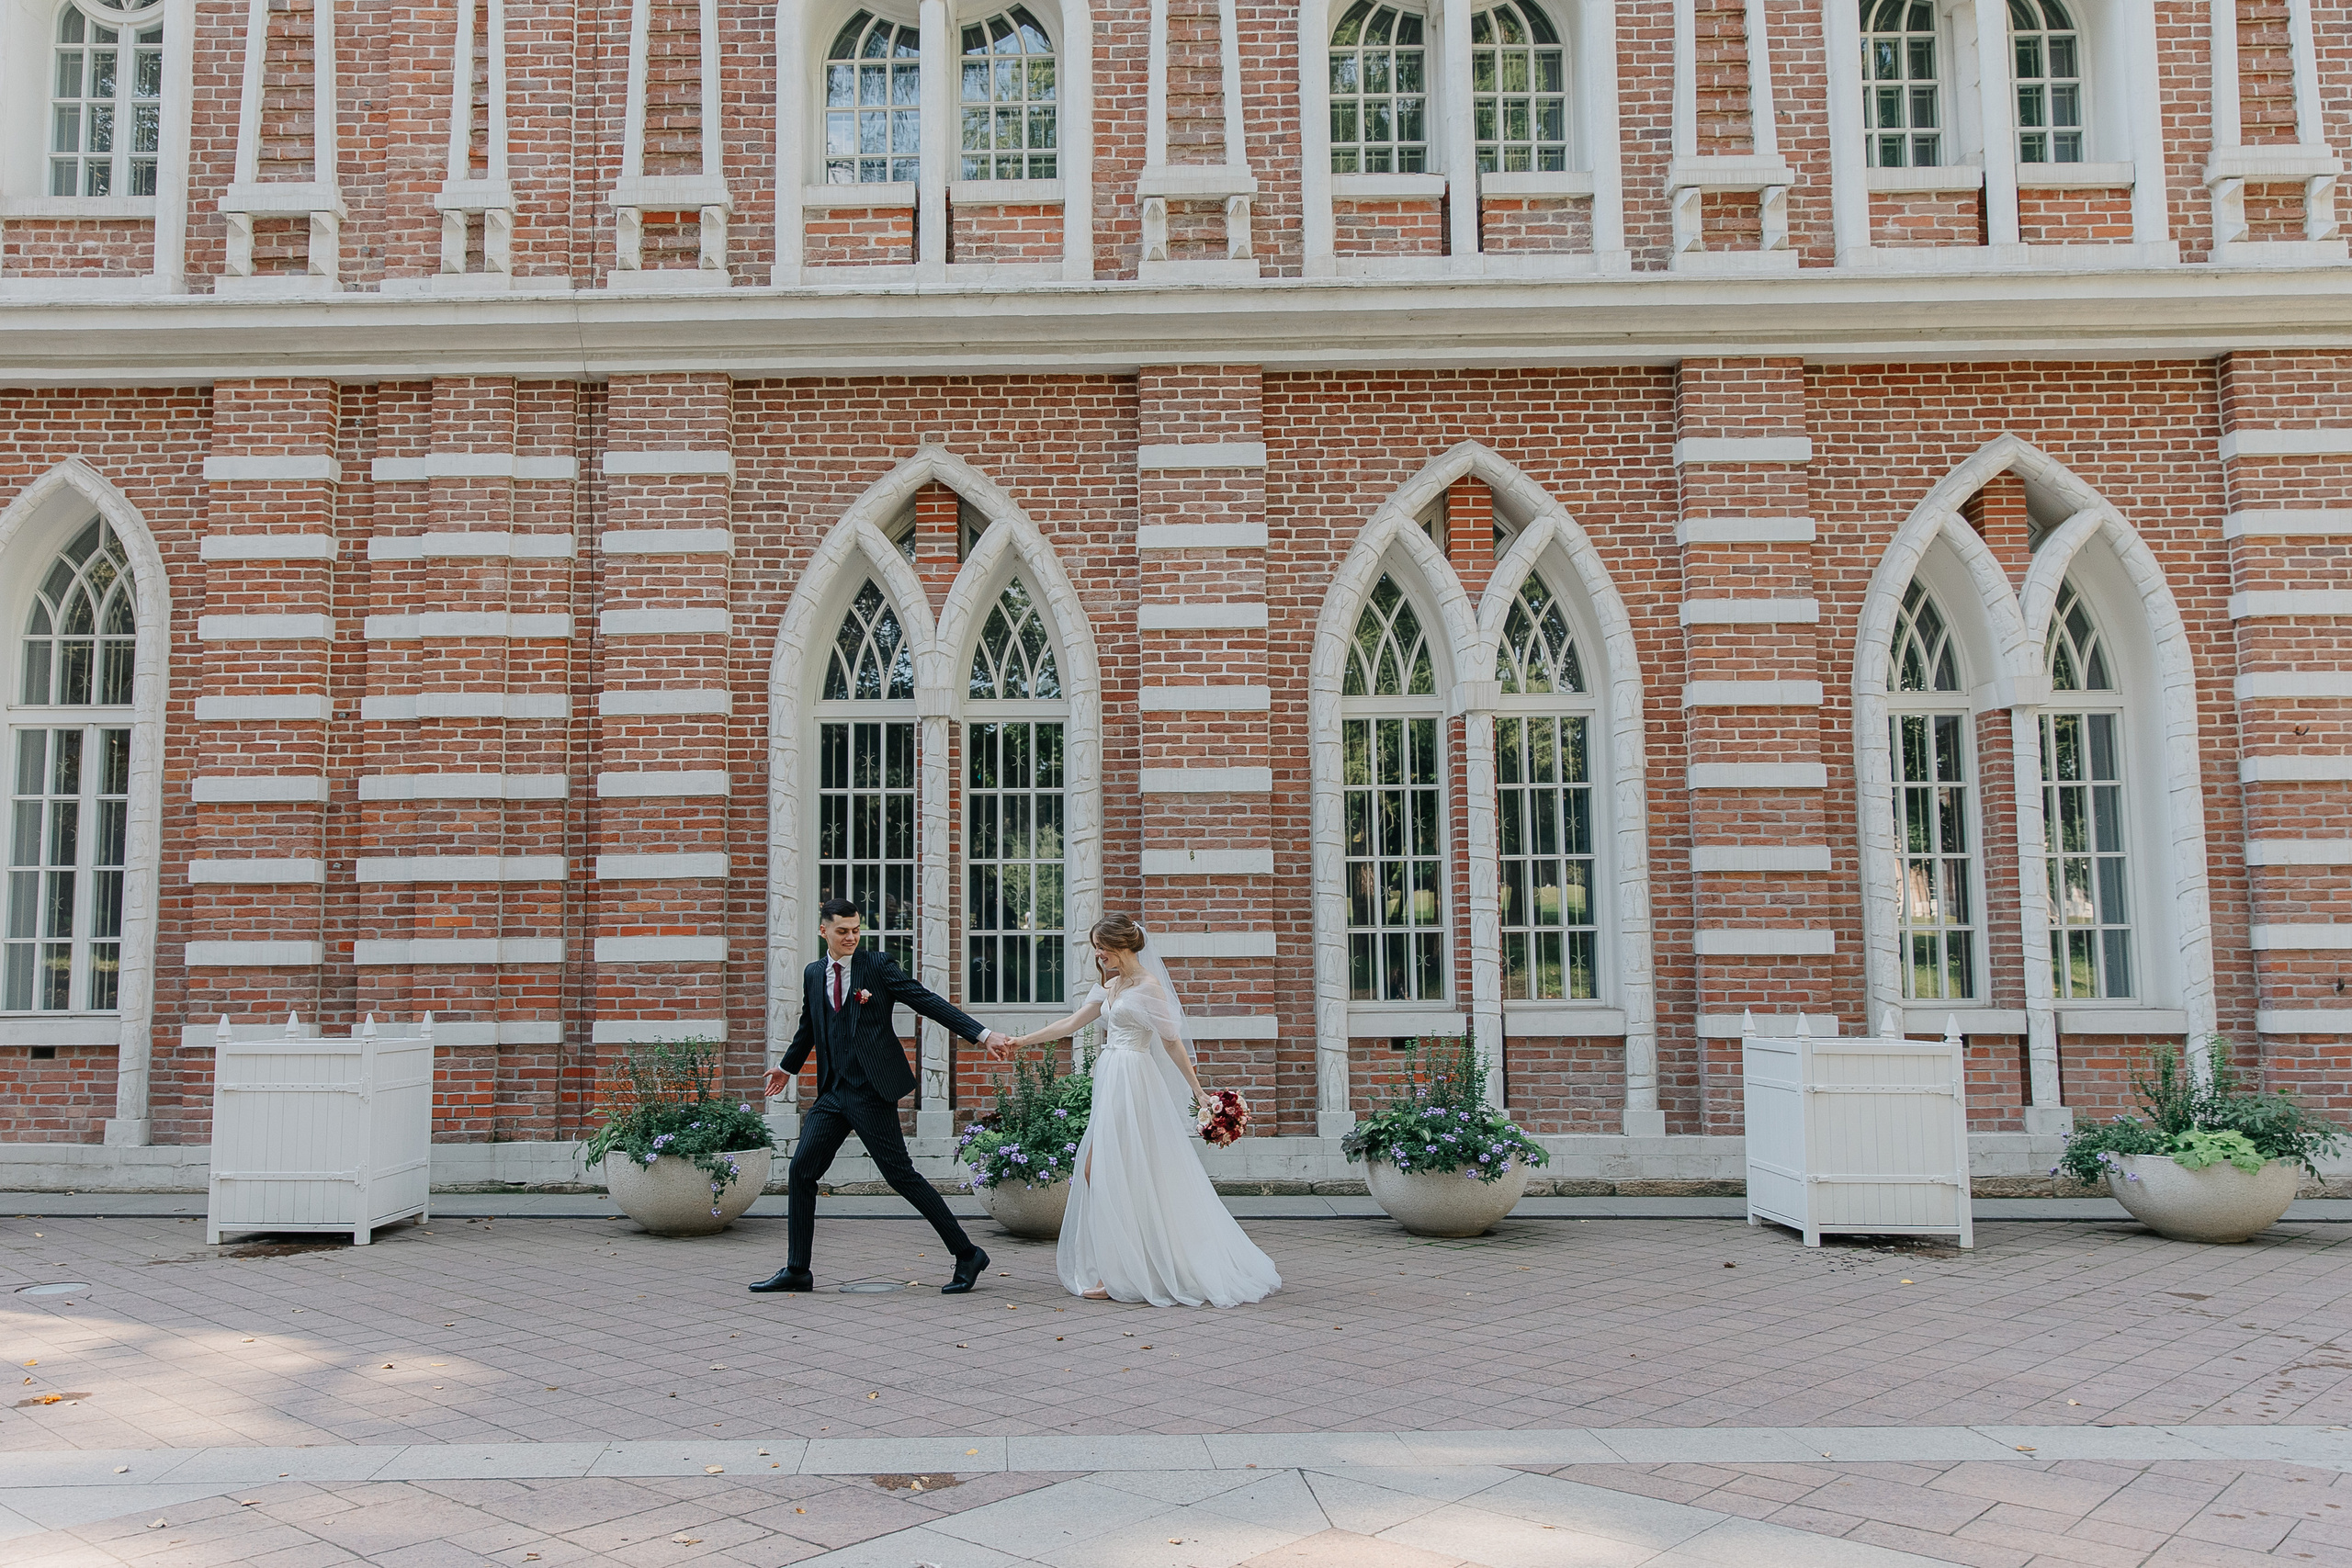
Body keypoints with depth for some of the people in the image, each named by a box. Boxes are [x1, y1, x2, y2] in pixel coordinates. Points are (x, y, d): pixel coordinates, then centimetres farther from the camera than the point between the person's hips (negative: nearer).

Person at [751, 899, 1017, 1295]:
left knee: (900, 1175, -6)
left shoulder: (878, 965, -5)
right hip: (833, 1092, 6)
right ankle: (796, 1270, 14)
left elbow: (927, 1002, -9)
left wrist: (982, 1034, -16)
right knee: (802, 1169, 2)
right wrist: (787, 1067, 42)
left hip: (872, 1092, -6)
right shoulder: (813, 974, 11)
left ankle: (967, 1255, 3)